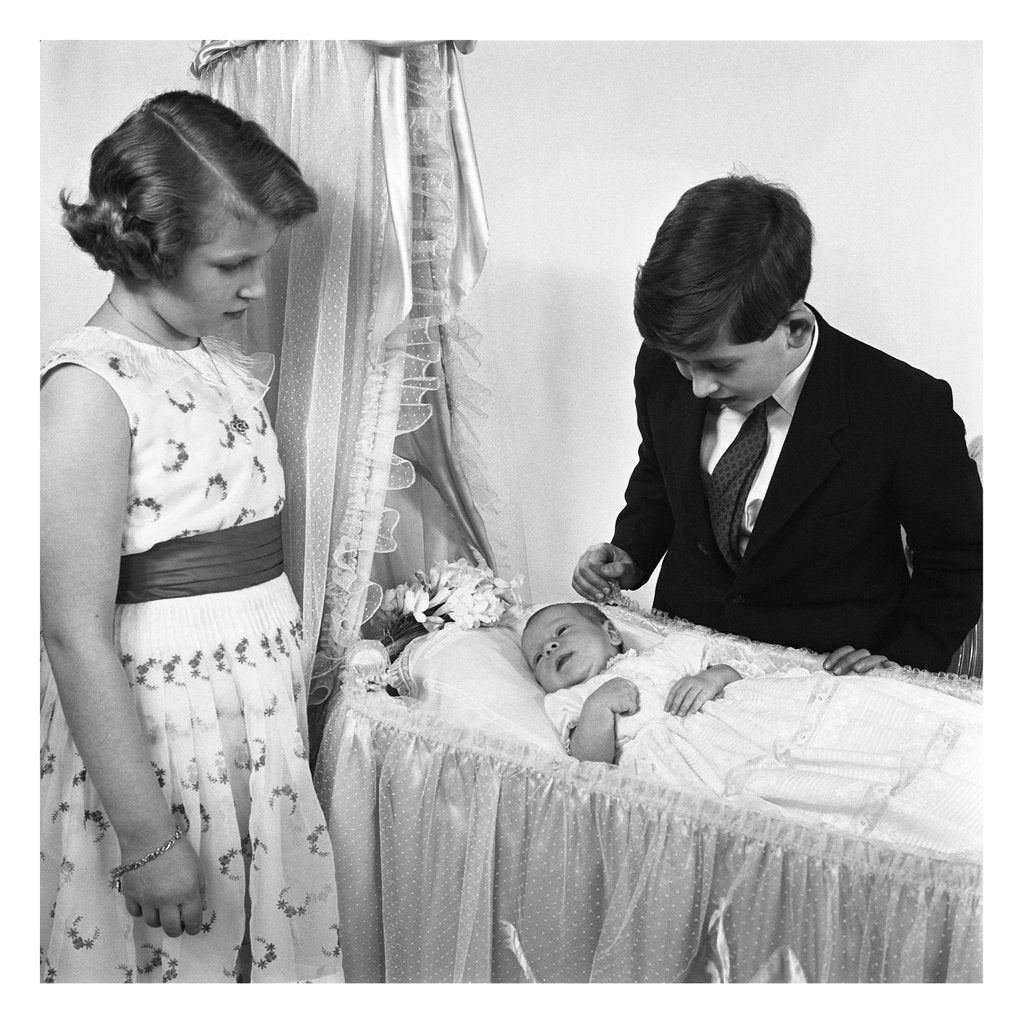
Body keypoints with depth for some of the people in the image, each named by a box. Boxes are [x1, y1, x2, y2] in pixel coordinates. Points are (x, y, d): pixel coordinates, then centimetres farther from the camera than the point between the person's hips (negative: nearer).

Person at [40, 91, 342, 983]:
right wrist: (147, 837, -18)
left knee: (275, 953, 18)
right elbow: (76, 634, -20)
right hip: (156, 737, -7)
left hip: (263, 727, 7)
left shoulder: (227, 363, 6)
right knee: (175, 969, 11)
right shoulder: (90, 385, -18)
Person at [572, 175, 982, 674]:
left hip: (829, 670, 0)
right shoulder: (663, 367, -10)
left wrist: (900, 664, -13)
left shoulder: (907, 412, -22)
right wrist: (630, 556, -2)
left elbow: (959, 562, -4)